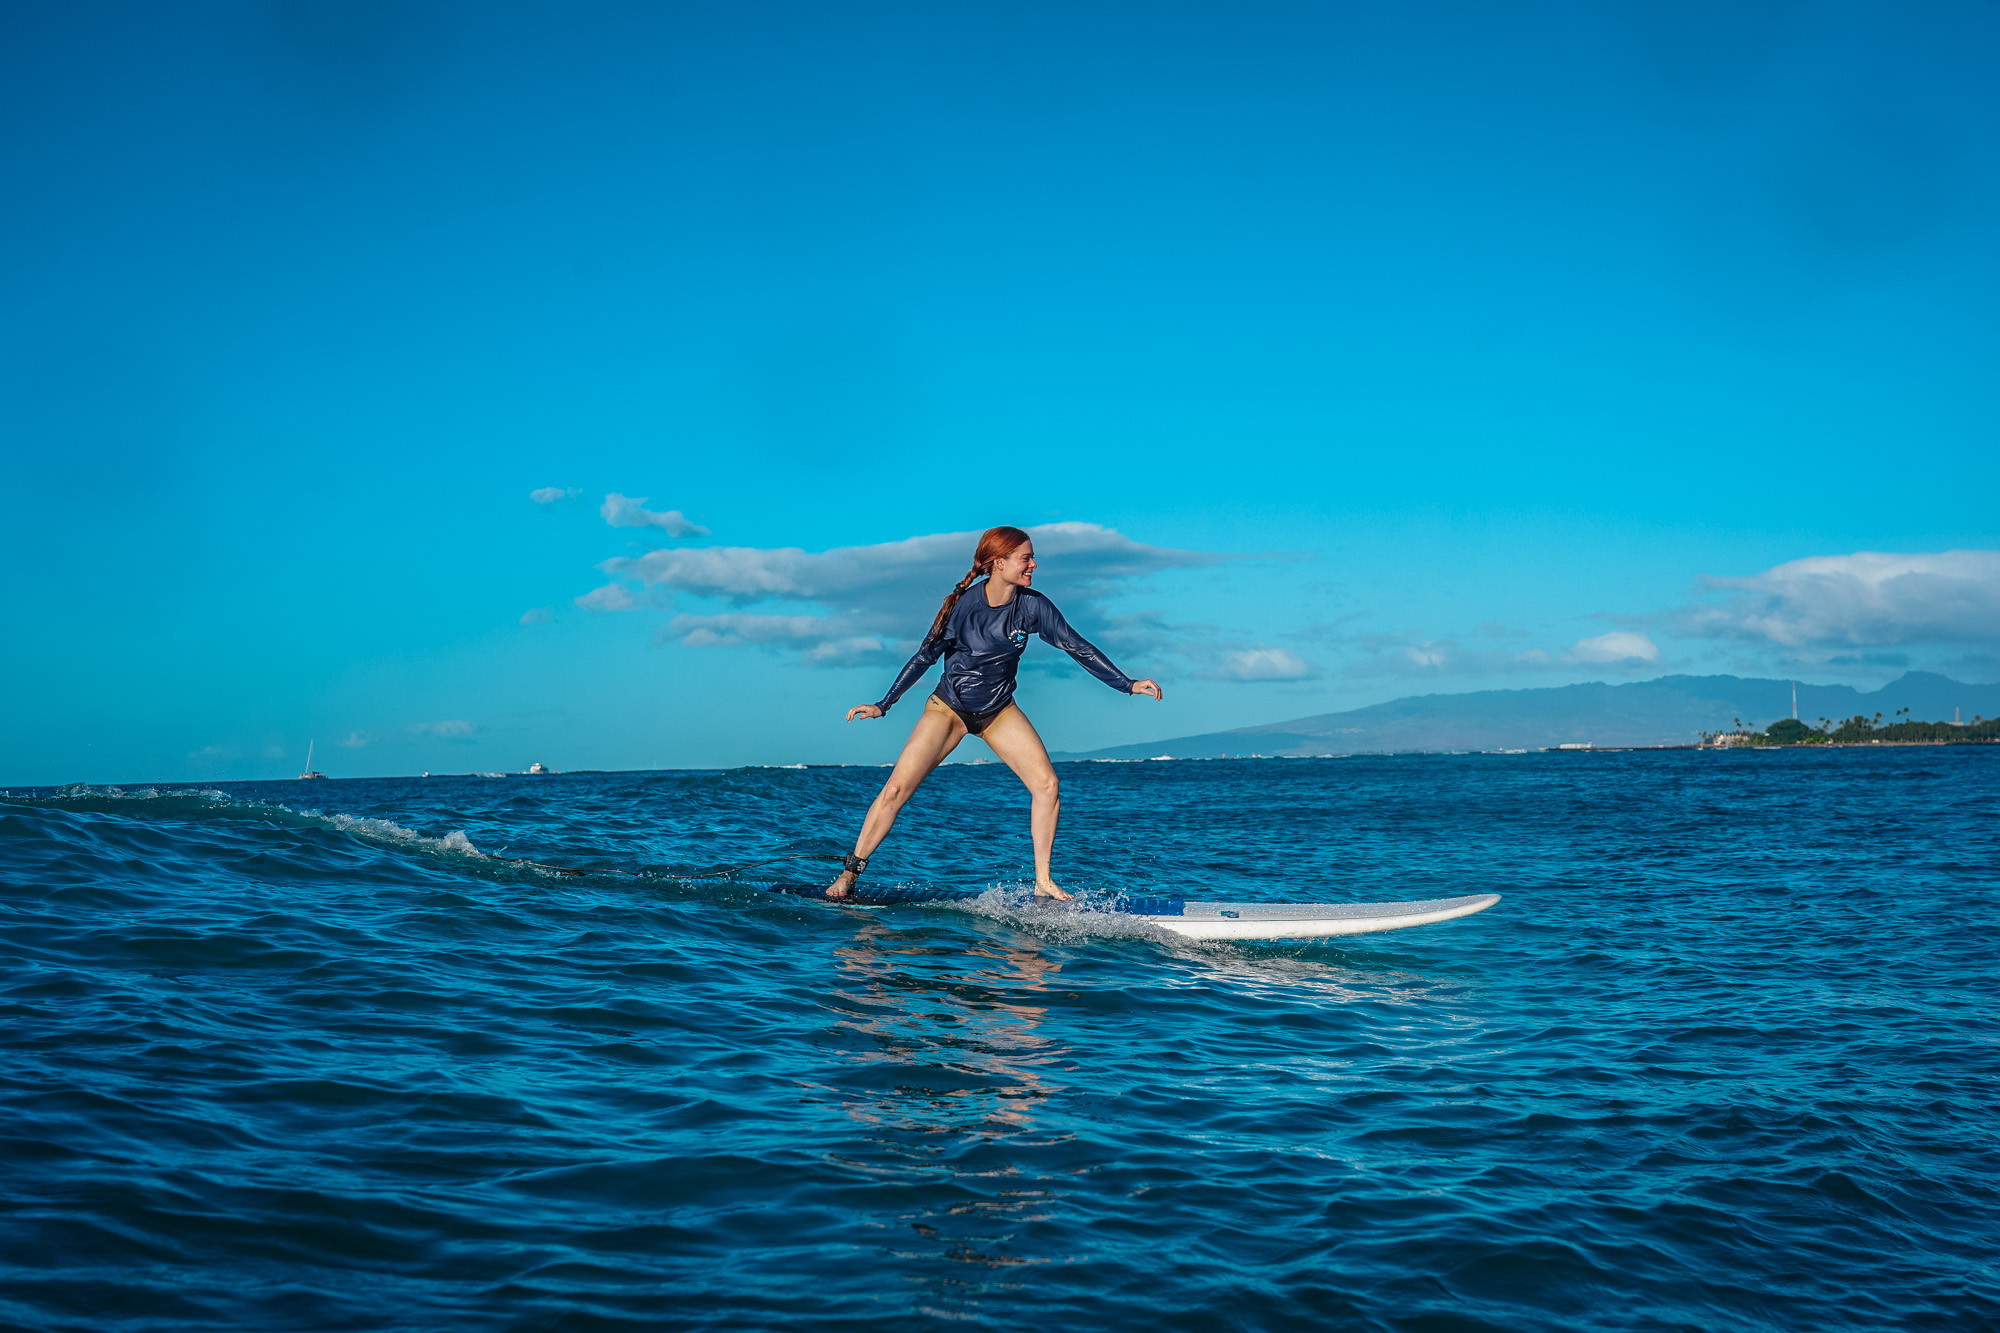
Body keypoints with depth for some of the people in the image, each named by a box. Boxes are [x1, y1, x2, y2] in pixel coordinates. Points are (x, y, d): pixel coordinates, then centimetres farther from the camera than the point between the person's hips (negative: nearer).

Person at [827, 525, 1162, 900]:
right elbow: (925, 656, -11)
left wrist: (1128, 684, -9)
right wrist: (883, 705, -12)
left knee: (1047, 785, -12)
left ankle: (1043, 883, -1)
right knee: (895, 789, -11)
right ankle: (849, 873, 3)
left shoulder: (1031, 605, -13)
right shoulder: (964, 604, -20)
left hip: (1000, 710, 3)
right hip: (948, 707, -3)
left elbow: (1077, 647, -6)